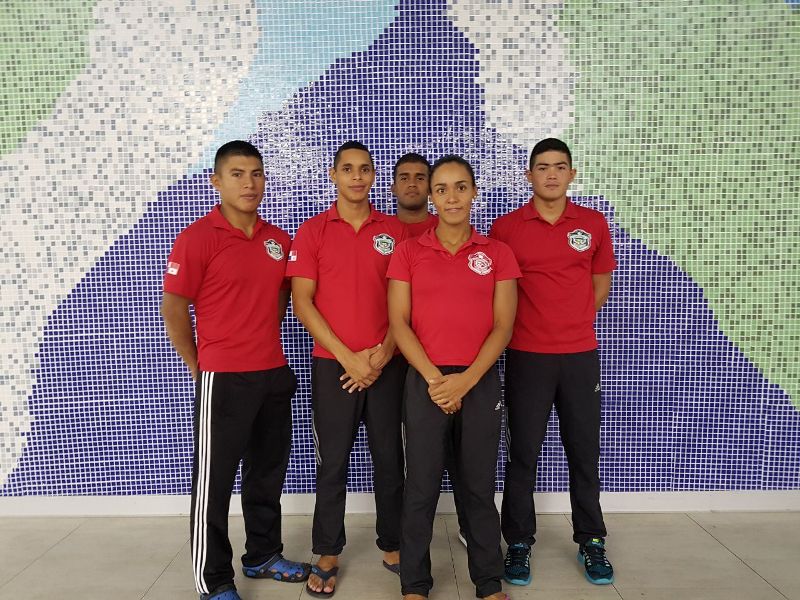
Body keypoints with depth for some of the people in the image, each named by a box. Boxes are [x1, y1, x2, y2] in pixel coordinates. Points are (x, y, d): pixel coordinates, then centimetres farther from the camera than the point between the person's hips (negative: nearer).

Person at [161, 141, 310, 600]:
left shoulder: (278, 240, 7)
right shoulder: (198, 238, -10)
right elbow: (174, 308, -8)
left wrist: (266, 345, 10)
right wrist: (200, 367, -4)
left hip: (275, 375, 6)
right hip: (224, 379, -6)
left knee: (268, 473, 18)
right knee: (214, 481, 7)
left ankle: (264, 556, 37)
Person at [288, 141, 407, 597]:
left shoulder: (396, 232, 5)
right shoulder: (313, 232, 1)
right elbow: (303, 303, -4)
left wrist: (383, 354, -8)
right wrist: (348, 357, -10)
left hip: (387, 364, 2)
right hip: (333, 365, -1)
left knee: (390, 459, 10)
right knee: (332, 462, 7)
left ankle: (392, 544, 28)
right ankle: (328, 554, 23)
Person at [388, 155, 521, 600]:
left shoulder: (498, 254, 4)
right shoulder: (408, 252, 3)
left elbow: (503, 326, -1)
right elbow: (398, 322, -3)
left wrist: (466, 379, -12)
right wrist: (433, 377, -13)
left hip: (481, 381, 1)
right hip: (425, 381, 0)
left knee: (479, 485, 10)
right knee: (421, 486, 7)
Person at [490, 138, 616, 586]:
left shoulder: (594, 224, 5)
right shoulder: (506, 228, -2)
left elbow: (601, 284, 14)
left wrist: (574, 325, 9)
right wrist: (526, 327, 0)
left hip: (581, 355, 2)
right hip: (526, 357, -2)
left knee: (585, 451, 11)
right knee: (523, 453, 6)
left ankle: (592, 541, 29)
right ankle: (519, 542, 22)